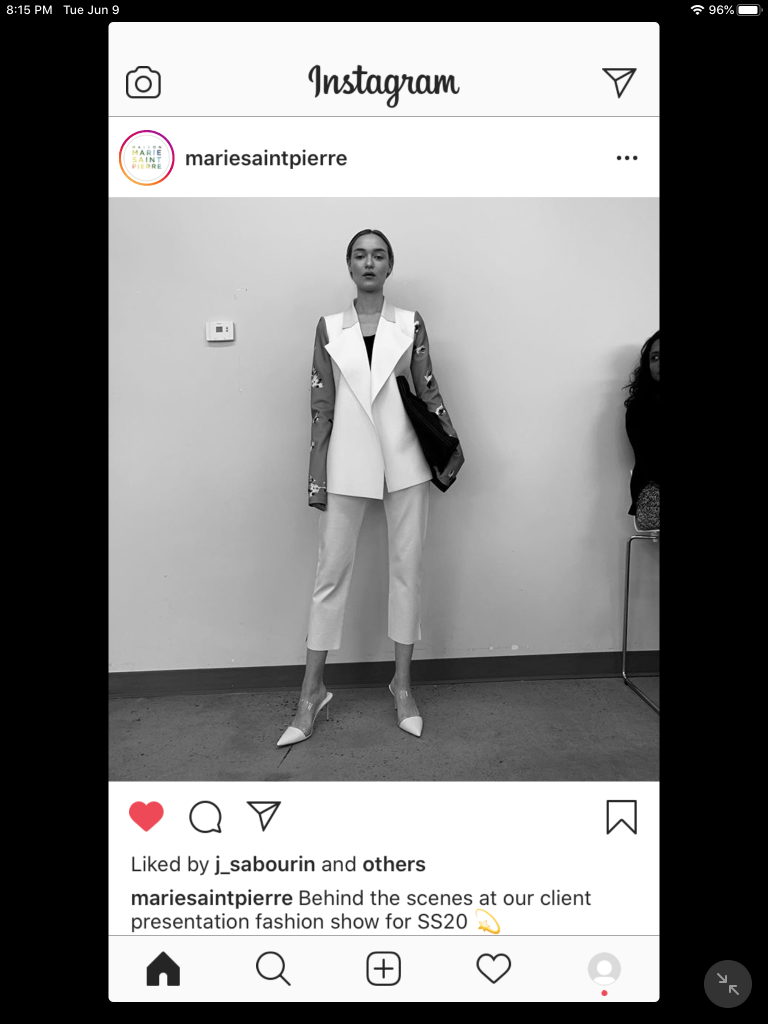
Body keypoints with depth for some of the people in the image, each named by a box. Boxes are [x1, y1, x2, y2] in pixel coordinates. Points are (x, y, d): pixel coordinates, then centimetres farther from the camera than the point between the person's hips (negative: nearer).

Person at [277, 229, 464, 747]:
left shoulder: (411, 324, 5)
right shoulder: (329, 328, 5)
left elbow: (428, 392, 6)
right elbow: (322, 405, 3)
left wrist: (451, 447, -5)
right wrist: (317, 477, 1)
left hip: (405, 461, 1)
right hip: (349, 463, 0)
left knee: (407, 568, 5)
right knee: (331, 571, 2)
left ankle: (403, 682, 20)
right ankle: (313, 691, 14)